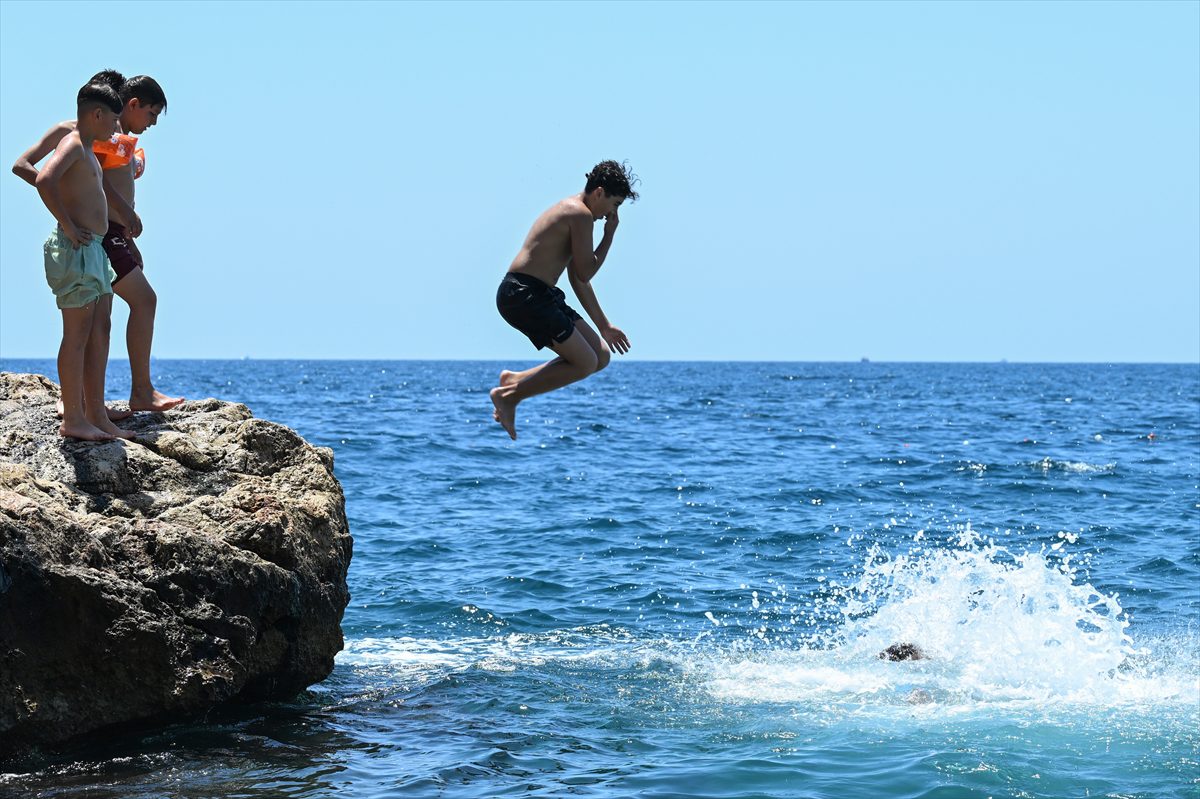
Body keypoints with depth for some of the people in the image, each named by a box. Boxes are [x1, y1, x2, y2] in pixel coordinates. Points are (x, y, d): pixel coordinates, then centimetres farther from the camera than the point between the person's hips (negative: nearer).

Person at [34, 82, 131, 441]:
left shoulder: (88, 151, 21)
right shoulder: (72, 144, -10)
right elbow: (44, 180, -28)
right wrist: (69, 227, -23)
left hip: (95, 250, 10)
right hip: (76, 249, -10)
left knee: (100, 334, 10)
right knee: (77, 336, -8)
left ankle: (97, 416, 13)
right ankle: (73, 419, -6)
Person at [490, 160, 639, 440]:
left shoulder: (571, 212, 22)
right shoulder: (580, 214, -11)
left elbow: (578, 280, 27)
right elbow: (585, 272, -11)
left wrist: (604, 326, 28)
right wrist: (610, 234, 1)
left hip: (535, 296, 10)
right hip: (524, 294, -10)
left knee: (601, 356, 9)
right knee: (585, 363, -10)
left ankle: (515, 380, 10)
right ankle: (508, 394, -5)